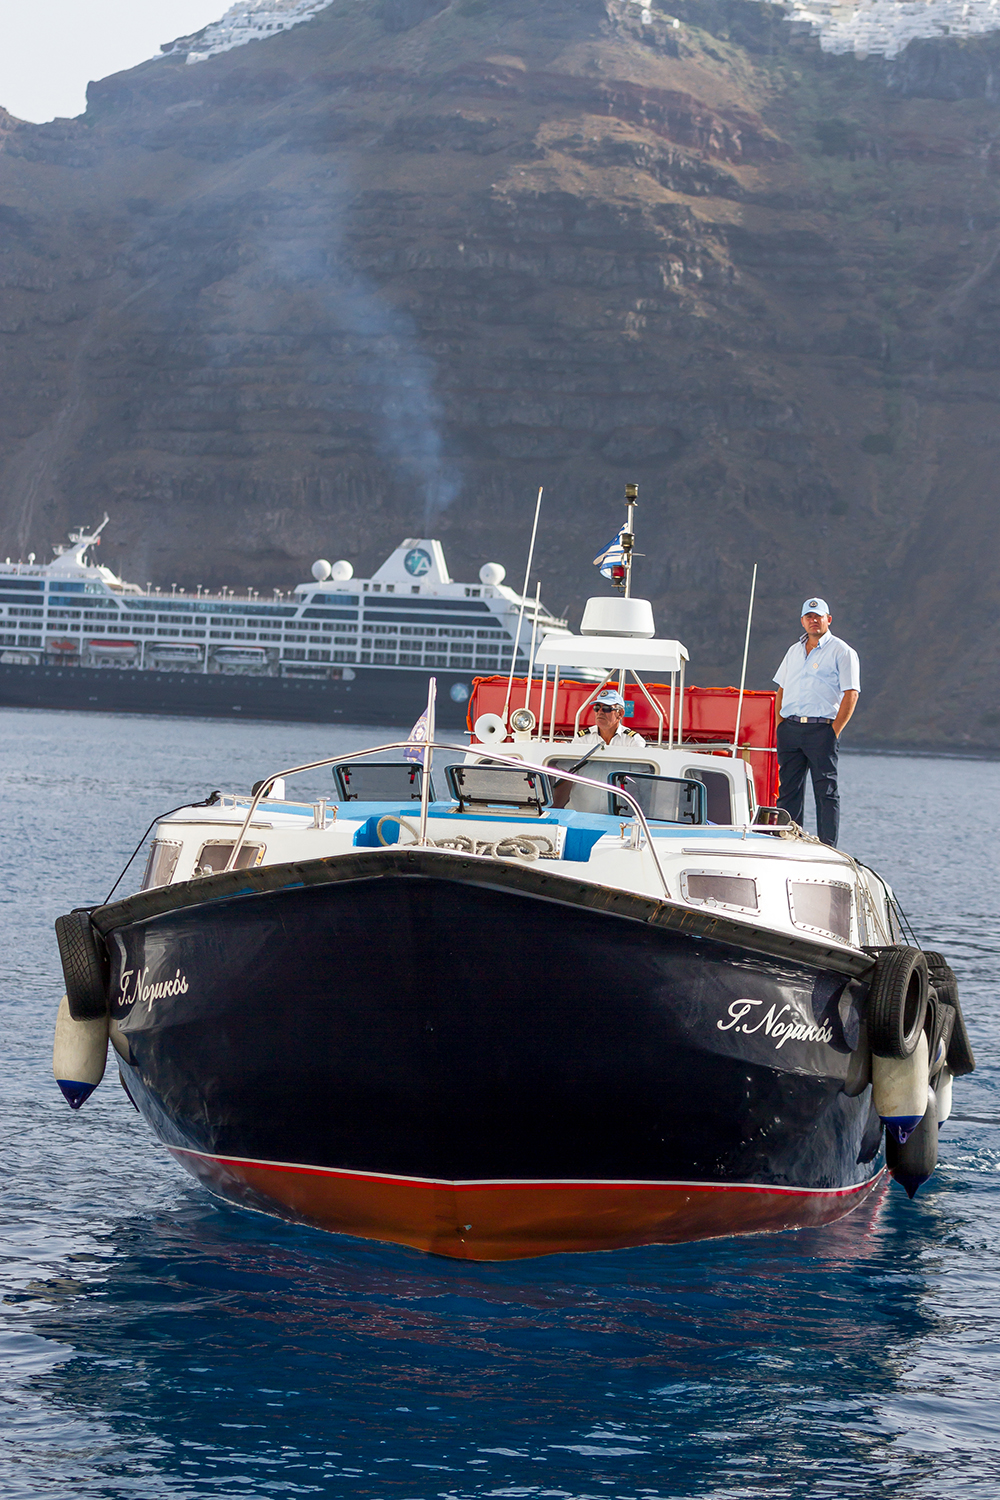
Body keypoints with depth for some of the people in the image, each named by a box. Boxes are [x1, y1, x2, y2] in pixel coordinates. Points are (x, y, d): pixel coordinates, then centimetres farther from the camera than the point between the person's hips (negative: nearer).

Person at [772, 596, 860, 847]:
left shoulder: (841, 652, 1)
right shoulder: (794, 651, 20)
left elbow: (850, 694, -6)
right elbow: (782, 689, 24)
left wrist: (834, 732, -11)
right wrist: (780, 724, 9)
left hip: (821, 729, -6)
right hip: (790, 729, 6)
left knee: (826, 792, -7)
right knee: (788, 790, 6)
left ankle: (828, 848, -6)